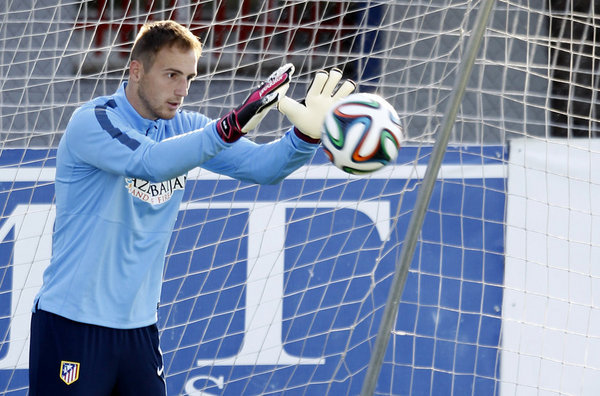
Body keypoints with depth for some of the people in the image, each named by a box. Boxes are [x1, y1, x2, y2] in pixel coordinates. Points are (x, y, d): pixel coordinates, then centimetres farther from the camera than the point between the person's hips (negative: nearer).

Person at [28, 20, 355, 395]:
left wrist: (307, 133, -22)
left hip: (139, 325, 6)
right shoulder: (92, 122, -14)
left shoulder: (185, 128, 7)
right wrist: (231, 127, -43)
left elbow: (261, 165, -1)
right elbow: (150, 162, -32)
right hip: (73, 322, -6)